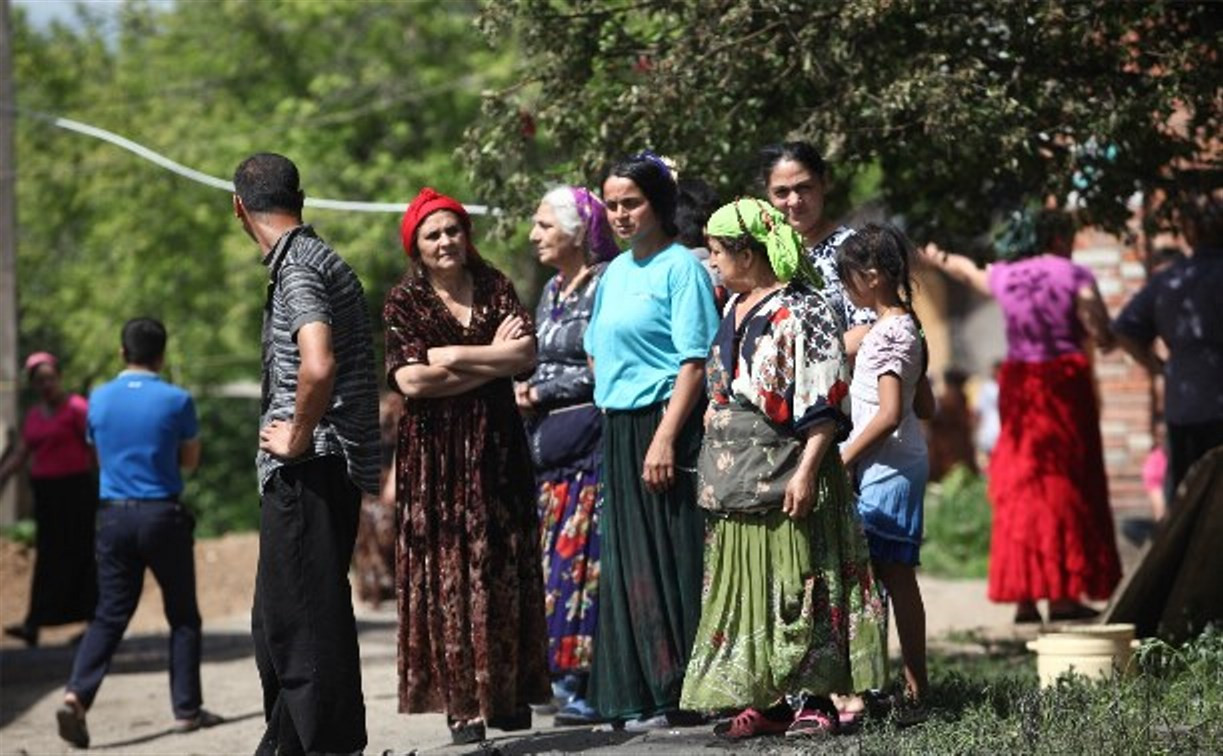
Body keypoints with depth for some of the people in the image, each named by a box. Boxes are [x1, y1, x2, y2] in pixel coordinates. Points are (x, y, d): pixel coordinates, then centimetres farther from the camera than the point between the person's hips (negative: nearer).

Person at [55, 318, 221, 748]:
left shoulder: (99, 400, 4)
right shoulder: (176, 401, -7)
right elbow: (190, 461, 5)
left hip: (113, 515, 3)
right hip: (163, 515, -3)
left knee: (110, 615, 5)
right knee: (183, 615, 10)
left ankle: (77, 695, -14)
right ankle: (186, 709, 12)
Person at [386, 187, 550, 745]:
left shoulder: (494, 287, 9)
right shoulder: (403, 302, 1)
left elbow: (527, 355, -4)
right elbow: (411, 380, -12)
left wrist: (454, 356, -11)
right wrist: (493, 359, -9)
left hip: (497, 447, 3)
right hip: (434, 453, -2)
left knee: (504, 568, 1)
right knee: (446, 573, -5)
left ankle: (509, 694, 8)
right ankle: (461, 702, -4)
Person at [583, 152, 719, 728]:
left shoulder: (680, 267, -8)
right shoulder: (616, 271, 15)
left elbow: (694, 362, -15)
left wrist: (664, 438, -21)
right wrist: (610, 415, 13)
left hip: (664, 425, -8)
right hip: (619, 431, 8)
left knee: (671, 560, -6)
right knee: (628, 561, 9)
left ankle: (682, 693, -2)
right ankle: (645, 694, 15)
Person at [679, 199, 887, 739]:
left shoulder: (800, 311, -11)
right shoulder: (735, 309, 15)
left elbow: (825, 405, -15)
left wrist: (806, 471, -22)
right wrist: (715, 473, 23)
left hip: (785, 478, -8)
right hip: (736, 478, 8)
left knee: (795, 588, -5)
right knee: (747, 588, 8)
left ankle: (816, 699, 1)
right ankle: (764, 701, 14)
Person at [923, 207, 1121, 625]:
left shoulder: (1004, 276, 9)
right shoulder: (1074, 276, -5)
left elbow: (968, 272, 31)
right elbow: (1102, 336, -12)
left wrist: (939, 258, 52)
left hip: (1019, 387, 4)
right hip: (1065, 382, -4)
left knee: (1019, 484, 9)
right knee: (1064, 484, 0)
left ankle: (1023, 595, 7)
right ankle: (1063, 594, -3)